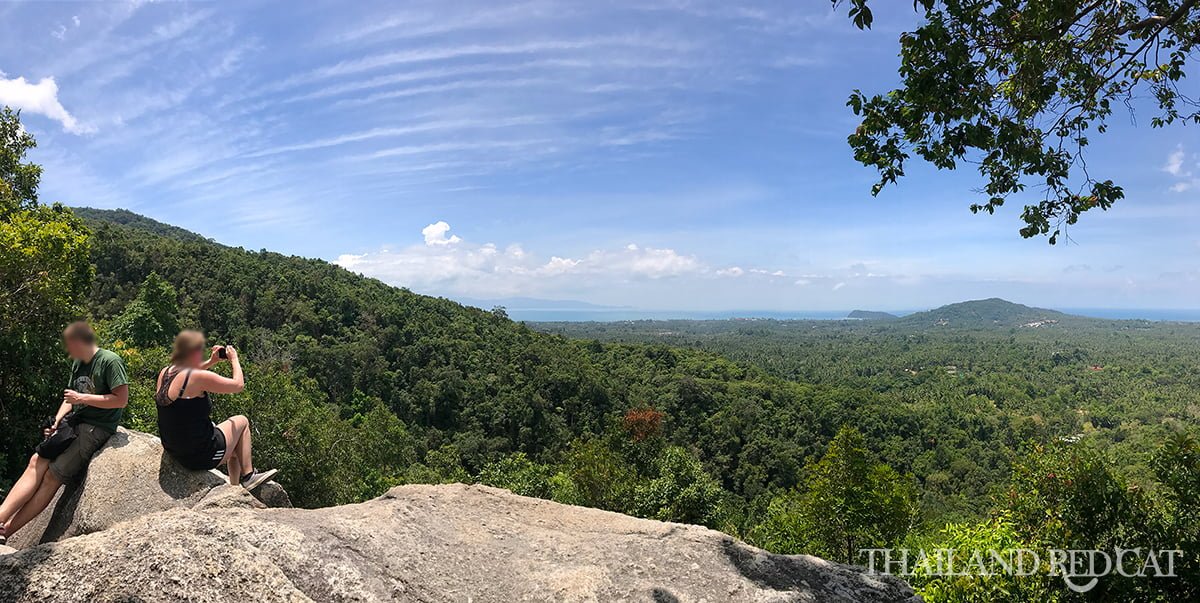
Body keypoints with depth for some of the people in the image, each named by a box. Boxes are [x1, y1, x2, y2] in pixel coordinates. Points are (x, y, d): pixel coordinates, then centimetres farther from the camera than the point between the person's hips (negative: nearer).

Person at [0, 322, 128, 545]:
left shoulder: (110, 361, -14)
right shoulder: (78, 363, 13)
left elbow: (121, 399, -19)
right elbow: (71, 396, 19)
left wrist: (83, 398, -14)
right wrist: (57, 420, 3)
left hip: (97, 429, -8)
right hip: (74, 424, 8)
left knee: (52, 476, -9)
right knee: (36, 462, -10)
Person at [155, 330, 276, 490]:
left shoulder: (165, 373, 2)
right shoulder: (198, 377, -22)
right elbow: (239, 384, -11)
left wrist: (210, 362, 23)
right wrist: (234, 359, 4)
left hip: (176, 453, 9)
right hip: (202, 456, -9)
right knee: (241, 422, 15)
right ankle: (248, 477, 18)